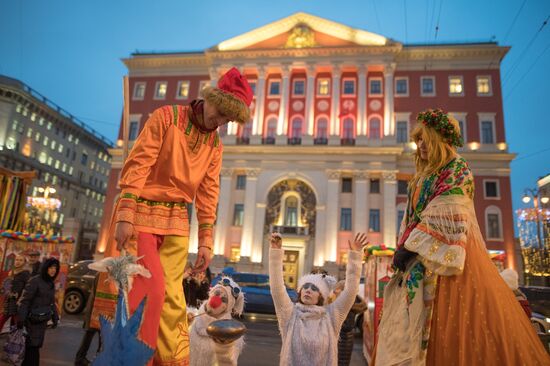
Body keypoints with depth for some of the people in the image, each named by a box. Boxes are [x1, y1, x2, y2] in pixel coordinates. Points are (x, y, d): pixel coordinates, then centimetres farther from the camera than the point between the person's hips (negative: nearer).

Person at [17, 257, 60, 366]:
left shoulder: (51, 284, 9)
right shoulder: (35, 281, -14)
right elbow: (24, 300, -15)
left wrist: (55, 318, 14)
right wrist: (20, 319, -19)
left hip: (43, 320, 7)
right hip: (33, 320, -7)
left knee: (37, 345, 13)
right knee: (33, 346, -3)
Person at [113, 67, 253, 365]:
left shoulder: (215, 144, 9)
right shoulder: (166, 117, -5)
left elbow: (208, 192, 8)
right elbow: (138, 164, -13)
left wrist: (206, 239, 4)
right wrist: (125, 214, -21)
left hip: (177, 221, 4)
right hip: (143, 212, -4)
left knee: (172, 296, 4)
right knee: (152, 288, -11)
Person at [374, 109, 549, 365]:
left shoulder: (456, 169, -5)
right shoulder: (427, 174, 20)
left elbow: (443, 216, -17)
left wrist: (408, 246, -19)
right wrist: (403, 246, 6)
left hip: (439, 255, -8)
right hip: (423, 257, 9)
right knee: (413, 323, 7)